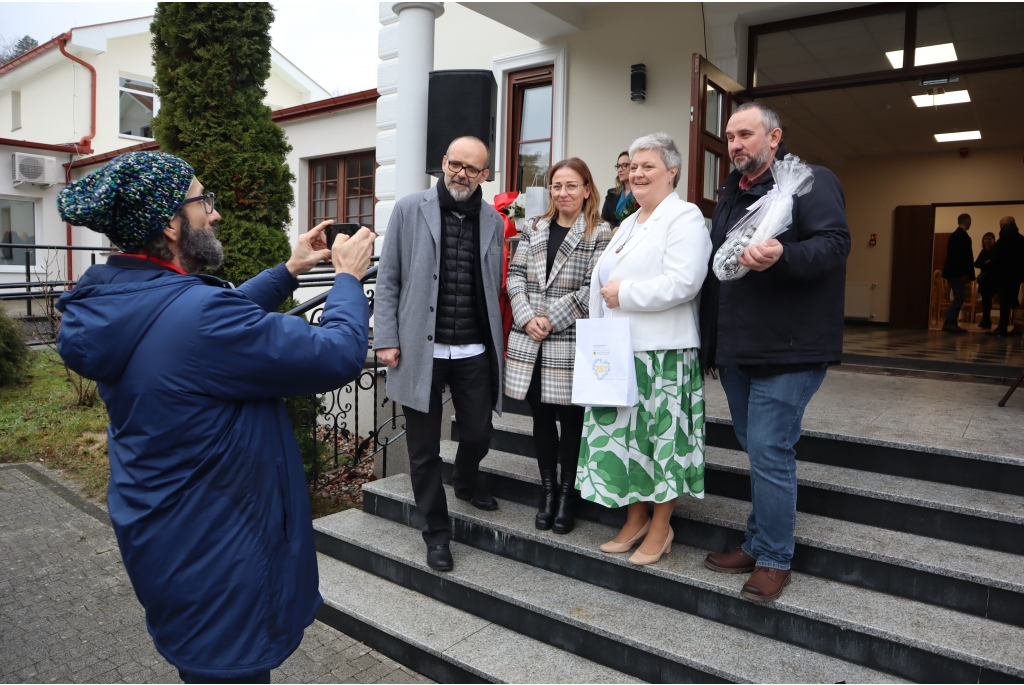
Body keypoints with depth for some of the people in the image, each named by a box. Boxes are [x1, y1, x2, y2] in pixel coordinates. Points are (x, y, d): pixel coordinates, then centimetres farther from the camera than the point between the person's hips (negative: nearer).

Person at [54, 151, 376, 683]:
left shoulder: (116, 303, -2)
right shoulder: (194, 313, -31)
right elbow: (338, 355, -26)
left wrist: (289, 271, 12)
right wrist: (348, 277, -9)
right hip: (215, 565, -9)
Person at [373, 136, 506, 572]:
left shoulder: (493, 222, 9)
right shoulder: (410, 210, 1)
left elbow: (494, 288, 13)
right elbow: (388, 279, 0)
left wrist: (499, 343, 10)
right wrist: (386, 338, -6)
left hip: (474, 351, 3)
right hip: (422, 350, -2)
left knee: (479, 432, 11)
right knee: (424, 447, 6)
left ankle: (465, 483, 46)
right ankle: (436, 532, 24)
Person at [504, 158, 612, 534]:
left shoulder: (599, 233, -1)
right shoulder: (533, 228, 13)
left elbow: (593, 288, -9)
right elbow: (515, 276, 8)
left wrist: (552, 319, -12)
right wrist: (527, 318, -6)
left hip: (571, 342, -4)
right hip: (531, 342, 4)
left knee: (571, 419, 4)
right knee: (541, 416, 11)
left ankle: (567, 493, 20)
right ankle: (548, 490, 25)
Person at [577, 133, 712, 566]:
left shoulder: (684, 218, -7)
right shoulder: (629, 224, 21)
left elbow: (682, 283, -21)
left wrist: (625, 294, -14)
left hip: (662, 352, -8)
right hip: (620, 351, 8)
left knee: (661, 436, 0)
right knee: (625, 434, 11)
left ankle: (660, 527, 15)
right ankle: (635, 519, 25)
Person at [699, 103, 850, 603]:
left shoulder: (811, 182, -4)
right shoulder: (729, 194, 19)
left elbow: (834, 243, -16)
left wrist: (782, 257, -36)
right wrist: (709, 339, 18)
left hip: (786, 350, -7)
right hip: (735, 349, 8)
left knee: (769, 452, -6)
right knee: (756, 449, 15)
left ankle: (774, 558, 11)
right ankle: (758, 543, 28)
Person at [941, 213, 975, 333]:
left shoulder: (954, 234, 17)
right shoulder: (962, 235, -11)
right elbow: (962, 255, -18)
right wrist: (964, 273, -19)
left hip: (954, 271, 10)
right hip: (958, 272, -10)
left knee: (958, 298, 10)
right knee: (959, 297, -11)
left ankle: (952, 323, 9)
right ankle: (949, 323, -15)